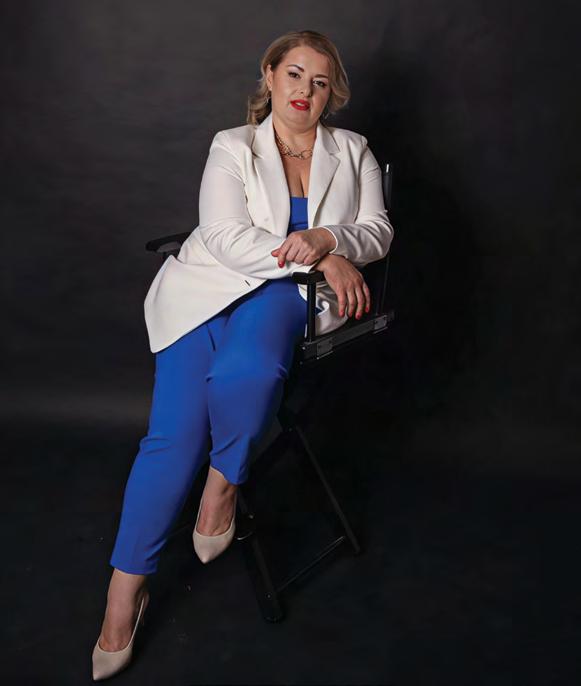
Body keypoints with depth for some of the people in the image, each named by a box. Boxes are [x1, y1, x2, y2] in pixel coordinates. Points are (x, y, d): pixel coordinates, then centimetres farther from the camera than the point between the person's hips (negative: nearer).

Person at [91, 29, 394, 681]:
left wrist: (328, 238, -13)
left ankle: (224, 482, -7)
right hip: (212, 285, 0)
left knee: (246, 369, -37)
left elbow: (379, 230, 8)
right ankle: (125, 591, -6)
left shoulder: (352, 151, 17)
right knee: (173, 434, -18)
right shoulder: (232, 147, 9)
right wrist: (318, 258, -13)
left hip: (288, 292, 1)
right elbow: (227, 237, -6)